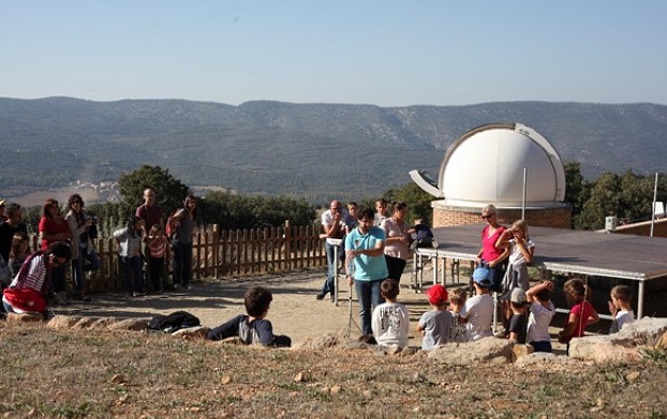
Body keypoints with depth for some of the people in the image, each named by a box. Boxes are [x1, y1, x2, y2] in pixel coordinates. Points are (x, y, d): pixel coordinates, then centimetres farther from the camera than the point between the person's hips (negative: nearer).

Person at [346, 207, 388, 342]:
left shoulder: (378, 232, -8)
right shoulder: (351, 236, -4)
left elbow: (380, 250, -23)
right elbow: (349, 257, -8)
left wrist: (360, 251, -37)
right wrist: (349, 274, -24)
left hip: (379, 276, -2)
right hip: (361, 277, 2)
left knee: (378, 307, -2)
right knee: (364, 309, 9)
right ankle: (366, 333, 19)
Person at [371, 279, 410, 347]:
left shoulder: (378, 310, -6)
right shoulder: (403, 309, -5)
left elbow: (375, 331, 2)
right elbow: (407, 330, 5)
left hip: (383, 344, 0)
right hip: (400, 344, 0)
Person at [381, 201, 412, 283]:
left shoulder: (406, 225, 14)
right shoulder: (386, 222, -3)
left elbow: (408, 241, 25)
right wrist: (398, 239, -17)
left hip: (402, 258, 6)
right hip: (389, 256, -5)